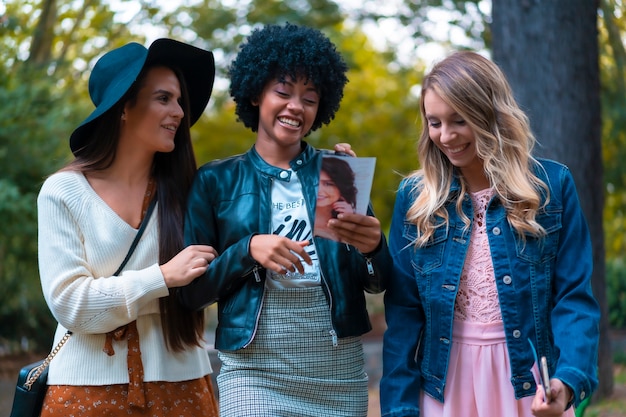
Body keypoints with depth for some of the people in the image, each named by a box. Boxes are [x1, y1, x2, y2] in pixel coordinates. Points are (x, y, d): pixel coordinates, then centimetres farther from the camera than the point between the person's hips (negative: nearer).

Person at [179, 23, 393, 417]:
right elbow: (192, 292, 2)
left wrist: (373, 246, -17)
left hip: (341, 371, 2)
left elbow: (377, 282, 5)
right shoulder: (217, 181, 4)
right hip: (255, 370, -2)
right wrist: (248, 250, -15)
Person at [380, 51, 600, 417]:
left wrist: (569, 380, -21)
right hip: (445, 382, 1)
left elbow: (574, 297, -5)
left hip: (530, 381, -1)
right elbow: (403, 311, 0)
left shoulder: (552, 186, -3)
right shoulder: (415, 197, 1)